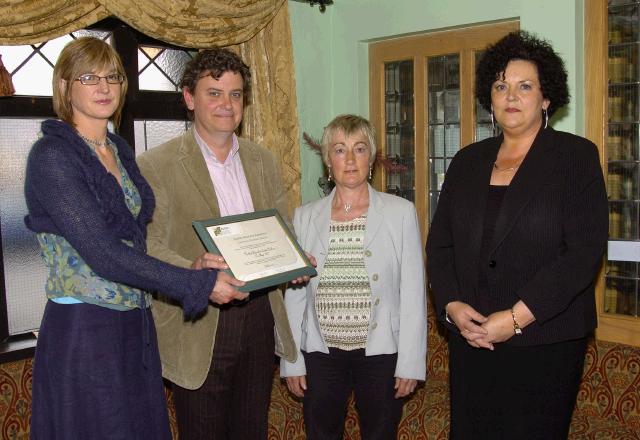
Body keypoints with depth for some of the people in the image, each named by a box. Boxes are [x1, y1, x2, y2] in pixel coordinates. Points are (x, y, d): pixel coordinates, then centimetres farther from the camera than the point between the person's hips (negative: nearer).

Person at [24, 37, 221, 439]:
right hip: (82, 332, -7)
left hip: (136, 327, 7)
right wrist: (197, 284, -20)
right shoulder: (52, 155, -13)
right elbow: (102, 253, -21)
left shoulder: (120, 151, 10)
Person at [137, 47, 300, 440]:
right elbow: (146, 247, -14)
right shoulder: (156, 165, -7)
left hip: (260, 316, 5)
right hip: (198, 327, -4)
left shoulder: (264, 161, 10)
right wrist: (193, 273, -33)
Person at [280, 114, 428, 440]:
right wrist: (291, 361, 5)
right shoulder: (305, 217, 3)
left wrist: (411, 363, -6)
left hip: (381, 353, -1)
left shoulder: (401, 212, -3)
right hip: (321, 354, 2)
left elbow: (413, 293, -3)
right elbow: (294, 294, 5)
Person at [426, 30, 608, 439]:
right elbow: (440, 242, 10)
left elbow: (585, 251, -11)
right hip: (470, 338, 4)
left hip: (545, 341, -4)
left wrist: (517, 318, -17)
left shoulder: (577, 156, -2)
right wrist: (451, 305, -7)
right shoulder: (468, 161, 11)